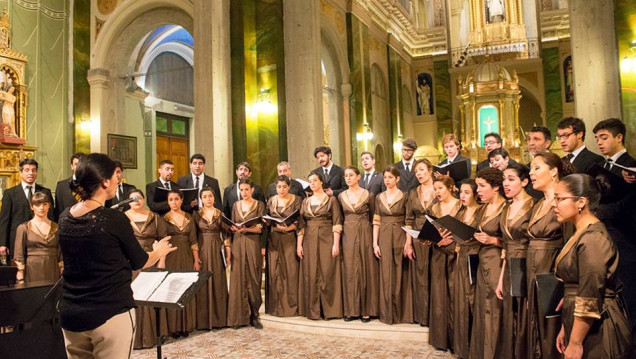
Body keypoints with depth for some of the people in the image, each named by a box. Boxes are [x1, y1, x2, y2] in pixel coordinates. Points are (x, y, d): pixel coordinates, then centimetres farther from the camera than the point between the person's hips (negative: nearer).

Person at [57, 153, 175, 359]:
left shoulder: (64, 218, 1)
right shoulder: (113, 219, -16)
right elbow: (140, 262, -3)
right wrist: (160, 251, 17)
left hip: (71, 315, 6)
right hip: (111, 314, -6)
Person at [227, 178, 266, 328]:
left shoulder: (259, 205, 2)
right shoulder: (236, 205, 13)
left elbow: (260, 228, -4)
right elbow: (232, 226, 16)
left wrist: (246, 228, -20)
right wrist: (233, 228, -7)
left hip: (253, 244, -3)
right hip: (237, 244, 3)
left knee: (253, 280, -2)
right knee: (238, 279, 0)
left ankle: (253, 315, 7)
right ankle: (240, 316, 7)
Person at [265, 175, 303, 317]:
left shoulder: (296, 200, 0)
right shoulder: (271, 200, 11)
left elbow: (299, 221, -4)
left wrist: (289, 227, -20)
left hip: (290, 239, -3)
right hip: (273, 240, 3)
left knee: (291, 271, -3)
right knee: (274, 271, 3)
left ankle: (291, 305, 7)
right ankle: (275, 306, 12)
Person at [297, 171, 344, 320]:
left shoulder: (331, 199, 1)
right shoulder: (306, 201, 13)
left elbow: (337, 223, -4)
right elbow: (301, 224, 11)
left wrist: (336, 244, -12)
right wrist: (299, 244, 3)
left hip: (327, 240, -4)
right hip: (309, 241, 4)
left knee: (327, 274, -2)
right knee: (310, 276, 4)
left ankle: (329, 309, 7)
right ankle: (312, 310, 13)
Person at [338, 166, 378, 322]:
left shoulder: (368, 195, -1)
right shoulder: (341, 196, 7)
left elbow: (373, 217, 5)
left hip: (365, 235, -2)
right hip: (348, 235, 3)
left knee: (365, 270, 2)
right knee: (349, 271, 4)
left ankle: (366, 310, 11)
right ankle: (351, 309, 14)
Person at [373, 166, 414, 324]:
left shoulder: (404, 197, -1)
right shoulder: (379, 197, 9)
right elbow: (376, 222, 8)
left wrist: (408, 243, -12)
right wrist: (375, 243, 1)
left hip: (400, 237, -3)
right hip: (384, 238, 3)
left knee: (400, 275, 2)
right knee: (386, 276, 5)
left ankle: (401, 313, 15)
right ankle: (387, 313, 14)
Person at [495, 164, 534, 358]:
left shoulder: (533, 206, -11)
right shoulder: (506, 208, 11)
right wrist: (501, 278, 12)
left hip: (527, 271, -6)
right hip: (509, 271, 7)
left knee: (524, 326, 3)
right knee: (510, 325, 13)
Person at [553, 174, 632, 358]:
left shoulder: (592, 238, -19)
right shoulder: (581, 234, 11)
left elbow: (589, 299, -22)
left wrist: (575, 343, -18)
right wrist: (565, 329, 15)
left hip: (596, 331, -9)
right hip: (578, 323, 9)